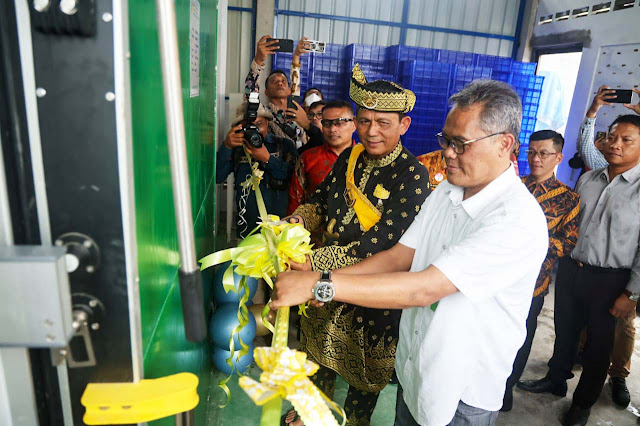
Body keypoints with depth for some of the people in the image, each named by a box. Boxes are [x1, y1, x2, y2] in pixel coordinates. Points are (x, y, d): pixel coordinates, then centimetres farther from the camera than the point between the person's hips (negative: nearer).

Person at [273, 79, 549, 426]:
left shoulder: (520, 221, -27)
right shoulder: (445, 192, -1)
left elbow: (423, 288, -33)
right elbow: (399, 256, -3)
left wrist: (320, 285, -34)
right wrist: (324, 278, -16)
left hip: (463, 395, -6)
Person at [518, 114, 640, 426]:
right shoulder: (587, 179, 4)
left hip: (610, 280, -4)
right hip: (571, 269, 4)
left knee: (598, 344, 14)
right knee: (565, 330, 20)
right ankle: (556, 379, 43)